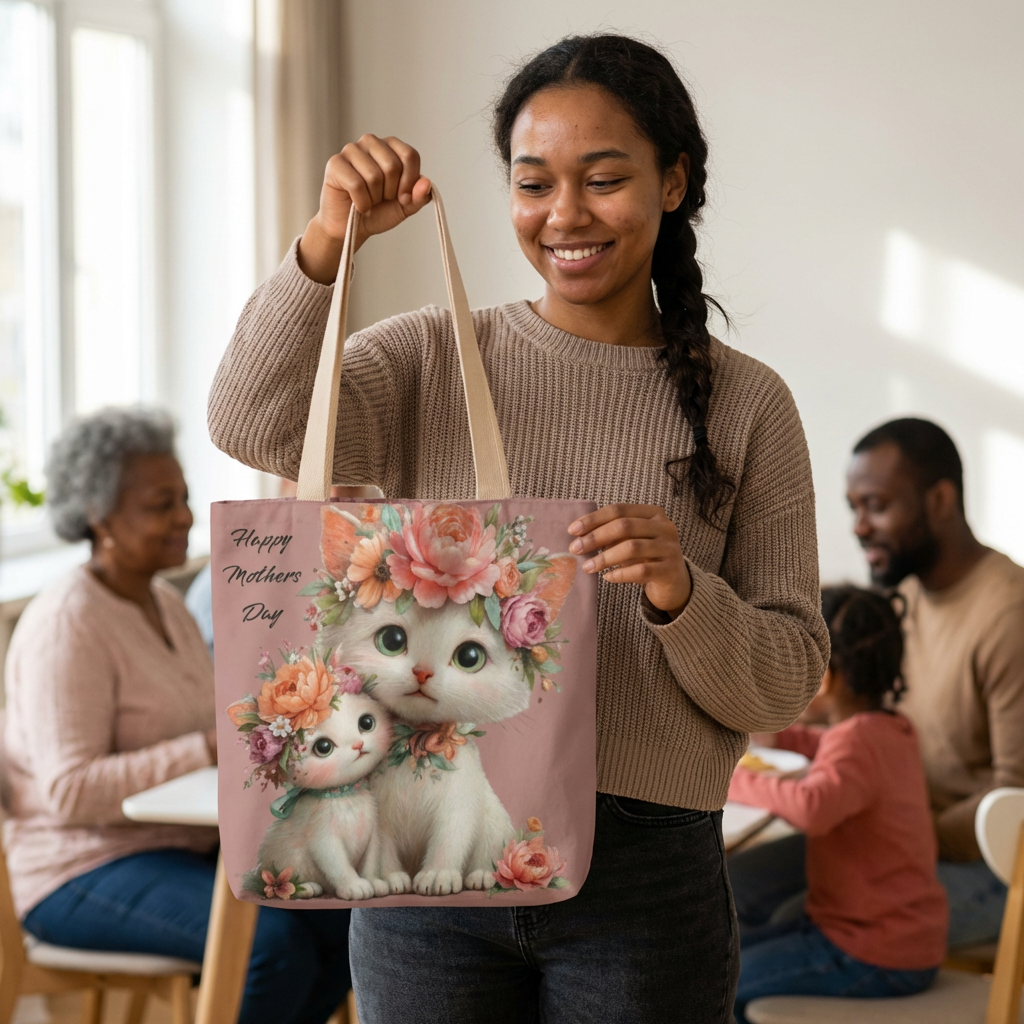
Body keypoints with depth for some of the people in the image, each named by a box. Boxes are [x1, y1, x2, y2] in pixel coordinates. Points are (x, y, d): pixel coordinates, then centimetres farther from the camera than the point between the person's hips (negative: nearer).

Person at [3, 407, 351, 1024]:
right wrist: (209, 750, -28)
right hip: (81, 872, -8)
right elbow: (72, 792, -24)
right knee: (277, 943, -28)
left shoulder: (166, 603, 10)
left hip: (181, 845, 8)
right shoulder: (68, 625, -18)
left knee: (350, 915, -11)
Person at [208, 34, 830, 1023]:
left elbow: (787, 682, 1)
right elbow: (253, 424, -12)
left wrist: (681, 595, -18)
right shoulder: (434, 357, 5)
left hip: (644, 877, 0)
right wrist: (328, 242, -22)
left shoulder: (745, 405, 2)